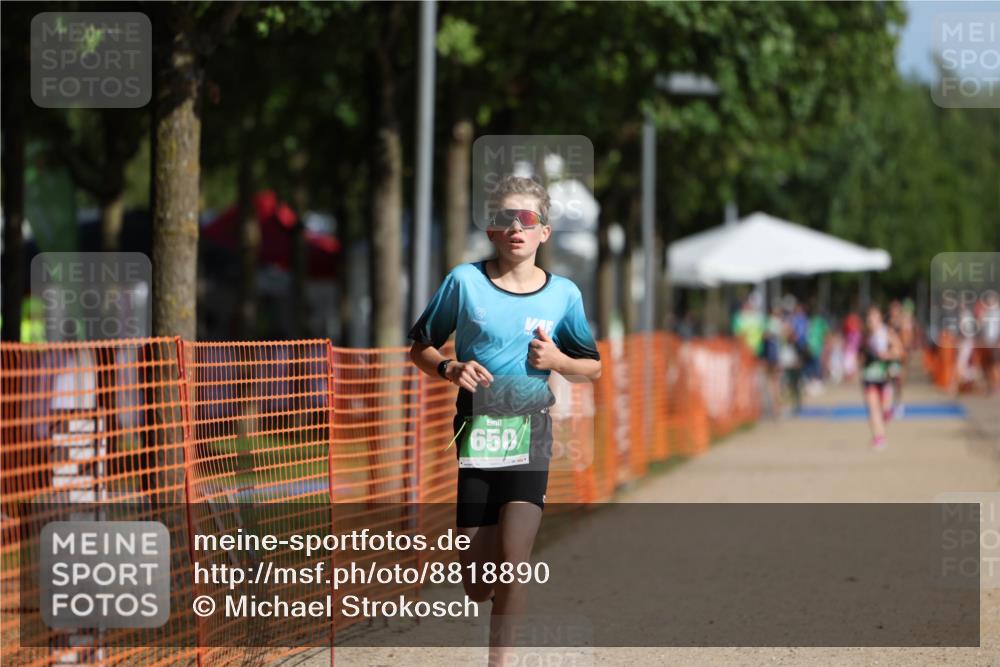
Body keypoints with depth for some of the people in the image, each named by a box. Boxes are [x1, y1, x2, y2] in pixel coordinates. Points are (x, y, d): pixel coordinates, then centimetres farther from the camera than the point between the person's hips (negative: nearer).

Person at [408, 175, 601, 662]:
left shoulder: (563, 293, 4)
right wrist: (449, 369, -11)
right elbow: (420, 348, 9)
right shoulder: (465, 281, 0)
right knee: (476, 586, 3)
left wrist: (558, 361, -7)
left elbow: (593, 369, 13)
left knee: (513, 561, -18)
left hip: (529, 436, 0)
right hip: (474, 435, 0)